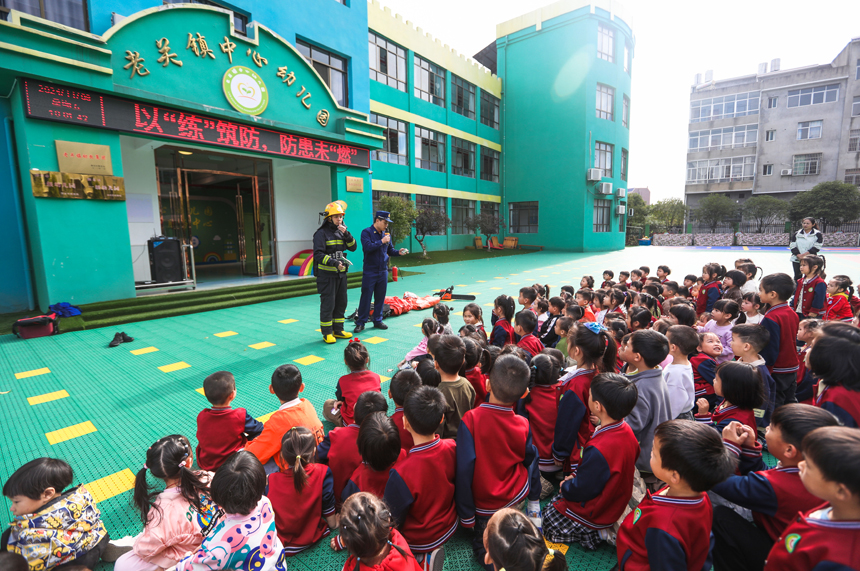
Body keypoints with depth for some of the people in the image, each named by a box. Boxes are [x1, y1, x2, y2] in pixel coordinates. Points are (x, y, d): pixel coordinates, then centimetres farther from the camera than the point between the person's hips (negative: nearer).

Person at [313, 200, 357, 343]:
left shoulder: (341, 232, 12)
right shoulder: (321, 233, -9)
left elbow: (353, 248, 5)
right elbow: (318, 255, -17)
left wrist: (346, 234, -9)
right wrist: (334, 262, -28)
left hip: (341, 274, 7)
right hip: (327, 274, -7)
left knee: (341, 302, 12)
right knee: (328, 304, -2)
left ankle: (338, 330, 24)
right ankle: (327, 333, 10)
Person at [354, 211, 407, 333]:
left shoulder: (386, 233, 10)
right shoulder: (366, 232, -7)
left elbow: (390, 250, 16)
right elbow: (367, 247, -23)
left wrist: (398, 252, -2)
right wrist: (381, 241, -17)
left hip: (383, 271, 6)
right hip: (369, 271, -5)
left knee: (380, 297, 11)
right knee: (366, 297, -1)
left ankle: (378, 321, 22)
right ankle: (361, 323, 8)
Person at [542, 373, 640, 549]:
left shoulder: (599, 450, -39)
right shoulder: (626, 431, -12)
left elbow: (581, 490, -25)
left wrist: (565, 486, -5)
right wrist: (575, 479, 5)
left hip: (595, 514, -8)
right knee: (555, 501, 23)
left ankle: (594, 533, 5)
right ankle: (601, 529, 17)